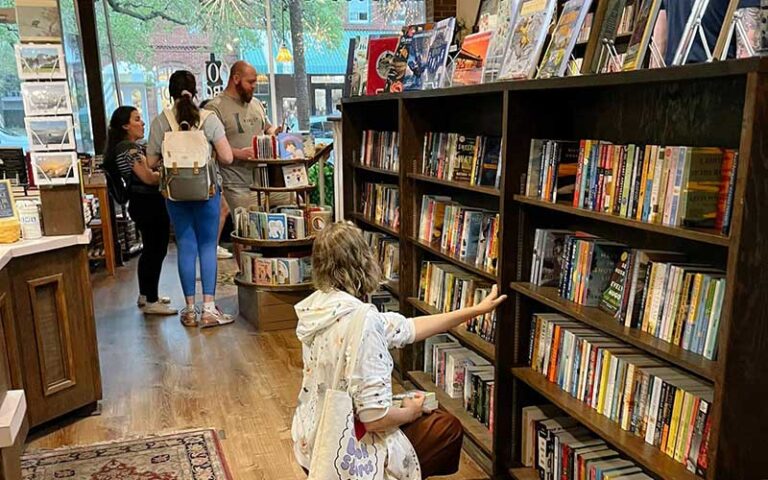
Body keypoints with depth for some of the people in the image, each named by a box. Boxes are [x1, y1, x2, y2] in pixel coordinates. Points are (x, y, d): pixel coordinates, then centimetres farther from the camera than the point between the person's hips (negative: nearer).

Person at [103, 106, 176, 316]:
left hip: (143, 203, 11)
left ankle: (145, 295, 29)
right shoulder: (129, 148, -14)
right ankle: (151, 302, 0)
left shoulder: (132, 146, 18)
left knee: (150, 250, 18)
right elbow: (148, 178, -20)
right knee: (156, 251, -6)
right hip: (148, 204, -11)